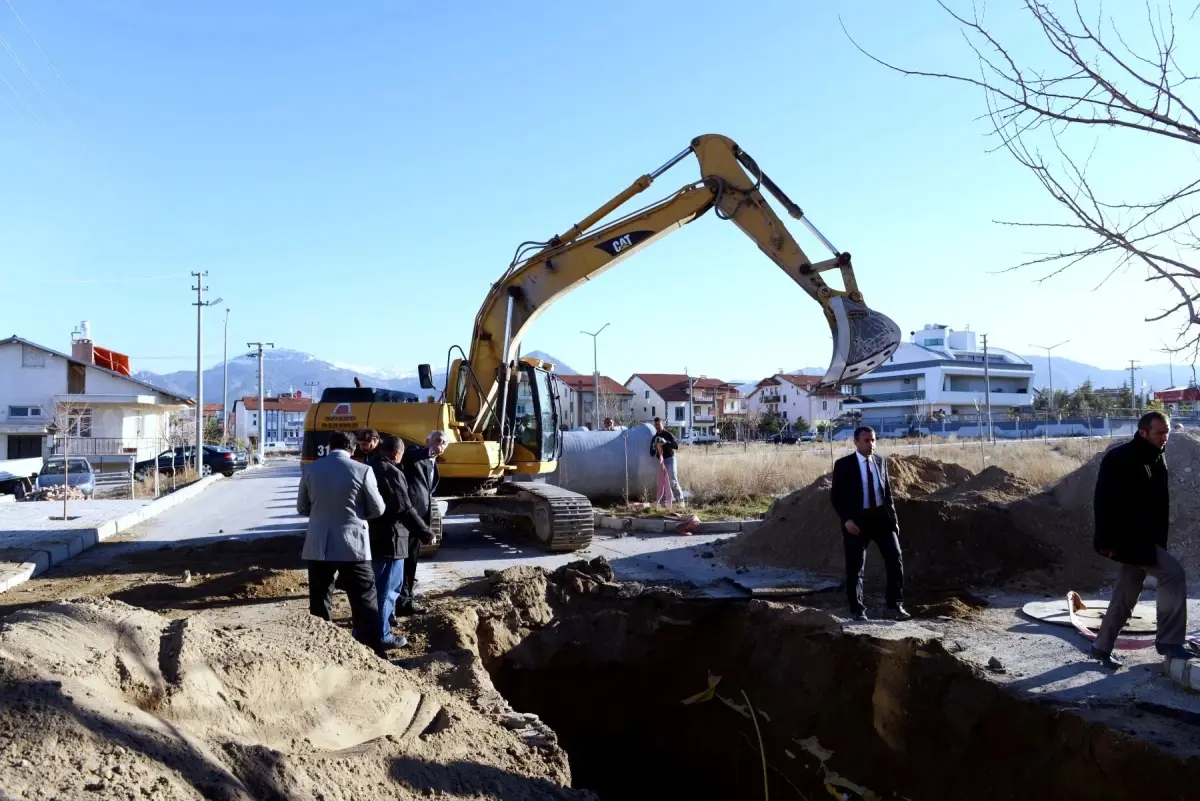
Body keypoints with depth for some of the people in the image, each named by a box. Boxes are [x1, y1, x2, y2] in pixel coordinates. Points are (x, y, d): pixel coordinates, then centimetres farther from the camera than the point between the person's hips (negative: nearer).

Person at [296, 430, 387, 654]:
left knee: (319, 603, 11)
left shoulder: (310, 469, 3)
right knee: (365, 603, 4)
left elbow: (302, 508, 12)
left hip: (317, 546, 3)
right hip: (352, 546, -3)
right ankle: (374, 656, 6)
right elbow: (378, 509, -2)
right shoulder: (362, 470, -8)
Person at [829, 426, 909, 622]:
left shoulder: (881, 461, 10)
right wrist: (846, 519, -17)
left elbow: (887, 492, 14)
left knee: (895, 559, -3)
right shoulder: (843, 464, -5)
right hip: (857, 520, -4)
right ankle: (857, 610, 16)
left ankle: (896, 605, 11)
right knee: (855, 568, 3)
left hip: (881, 517, 4)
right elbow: (836, 495, -6)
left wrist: (893, 517, 7)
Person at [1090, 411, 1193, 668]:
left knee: (1126, 594, 12)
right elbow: (1104, 501, -19)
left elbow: (1158, 502, 19)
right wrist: (1108, 540, -22)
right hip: (1128, 537, -9)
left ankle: (1103, 647, 23)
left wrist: (1159, 537, 16)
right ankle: (1170, 641, -8)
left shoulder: (1156, 459, 10)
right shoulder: (1118, 458, -16)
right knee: (1173, 573, -17)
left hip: (1147, 538, 9)